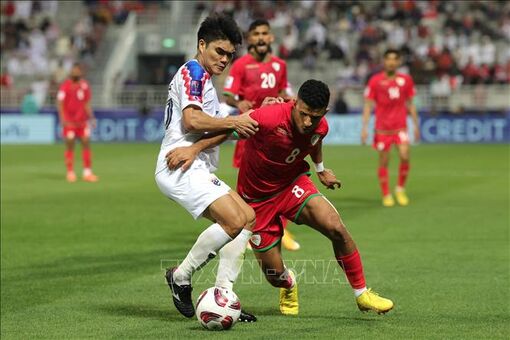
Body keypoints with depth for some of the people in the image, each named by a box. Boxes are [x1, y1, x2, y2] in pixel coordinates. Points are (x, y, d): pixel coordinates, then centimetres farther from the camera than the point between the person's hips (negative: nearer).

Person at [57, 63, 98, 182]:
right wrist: (63, 119, -16)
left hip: (82, 121, 4)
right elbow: (60, 103, -7)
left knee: (86, 144, 1)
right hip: (69, 122, -4)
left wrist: (91, 117, 7)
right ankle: (70, 173, 6)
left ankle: (87, 173, 6)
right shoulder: (65, 86, -6)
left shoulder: (85, 85, 8)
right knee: (70, 145, -1)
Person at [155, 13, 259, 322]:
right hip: (180, 168, -11)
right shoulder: (193, 71, -5)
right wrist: (232, 122, -13)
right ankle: (181, 277, -7)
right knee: (233, 220, -23)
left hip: (197, 169, 11)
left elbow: (222, 129, 17)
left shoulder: (205, 80, 27)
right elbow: (191, 120, -19)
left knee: (248, 217, 5)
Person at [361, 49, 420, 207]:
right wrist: (365, 127, -6)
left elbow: (410, 104, 15)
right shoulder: (375, 81, -1)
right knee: (384, 162, 1)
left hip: (401, 127, 1)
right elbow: (368, 105, 0)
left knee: (405, 156, -16)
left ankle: (400, 189, 4)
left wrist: (416, 125, 14)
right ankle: (386, 195, 14)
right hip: (382, 127, -1)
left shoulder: (406, 80, 6)